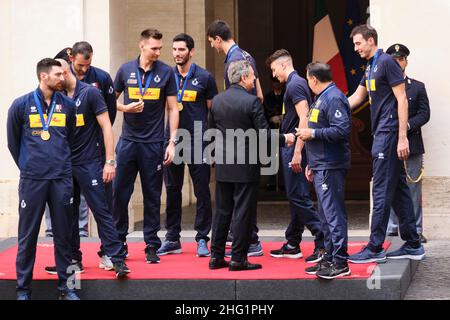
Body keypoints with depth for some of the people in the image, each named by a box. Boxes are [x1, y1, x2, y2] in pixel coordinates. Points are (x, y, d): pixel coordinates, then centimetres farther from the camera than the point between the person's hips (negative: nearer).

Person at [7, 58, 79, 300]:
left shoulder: (68, 105, 5)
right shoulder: (21, 105, -2)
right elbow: (13, 141, 8)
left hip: (62, 179, 2)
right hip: (32, 180, -2)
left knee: (63, 234, 6)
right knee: (27, 235, 2)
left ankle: (65, 286, 14)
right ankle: (23, 288, 10)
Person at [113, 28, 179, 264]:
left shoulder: (166, 73, 1)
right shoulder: (126, 70, 4)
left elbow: (173, 109, 1)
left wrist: (172, 142, -5)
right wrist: (125, 108, -9)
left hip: (154, 143, -1)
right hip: (128, 141, 1)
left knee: (152, 196, 4)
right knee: (119, 193, 2)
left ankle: (152, 246, 11)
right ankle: (119, 242, 14)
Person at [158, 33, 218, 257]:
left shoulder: (204, 77, 1)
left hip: (197, 140, -3)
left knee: (202, 190, -1)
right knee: (172, 190, 7)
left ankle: (202, 239, 6)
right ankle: (172, 239, 15)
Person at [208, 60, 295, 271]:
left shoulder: (217, 100, 4)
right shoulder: (252, 102, -14)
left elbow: (213, 130, 11)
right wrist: (284, 139, 2)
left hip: (223, 166, 6)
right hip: (246, 166, -6)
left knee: (222, 211, 12)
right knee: (243, 213, 0)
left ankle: (216, 256, 13)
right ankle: (238, 259, 2)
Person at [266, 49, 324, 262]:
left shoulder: (295, 85, -13)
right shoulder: (295, 83, 17)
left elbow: (304, 119, -21)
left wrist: (297, 152, -24)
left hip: (294, 148, -10)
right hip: (291, 147, 10)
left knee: (299, 197, -11)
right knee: (294, 197, 13)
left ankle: (322, 242, -13)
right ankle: (292, 245, 20)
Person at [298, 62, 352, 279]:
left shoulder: (333, 98, -12)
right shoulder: (321, 98, 20)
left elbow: (342, 130, -23)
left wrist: (313, 133, -16)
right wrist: (311, 164, 23)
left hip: (331, 168, -11)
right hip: (321, 167, 11)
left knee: (333, 214, -11)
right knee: (326, 214, 13)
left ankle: (340, 263, -11)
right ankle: (329, 259, 19)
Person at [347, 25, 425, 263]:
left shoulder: (386, 62, -11)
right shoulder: (370, 67, 17)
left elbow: (402, 100, -15)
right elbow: (356, 98, 26)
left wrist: (402, 137, -19)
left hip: (389, 134, -9)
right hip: (381, 134, 9)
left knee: (382, 191, -7)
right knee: (398, 190, 11)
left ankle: (375, 248, -5)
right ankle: (412, 245, 15)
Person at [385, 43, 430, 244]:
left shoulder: (417, 87, 10)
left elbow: (424, 114, 1)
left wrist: (407, 126, -14)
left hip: (412, 144, 0)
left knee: (414, 189, -1)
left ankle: (416, 231, 3)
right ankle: (391, 229, 9)